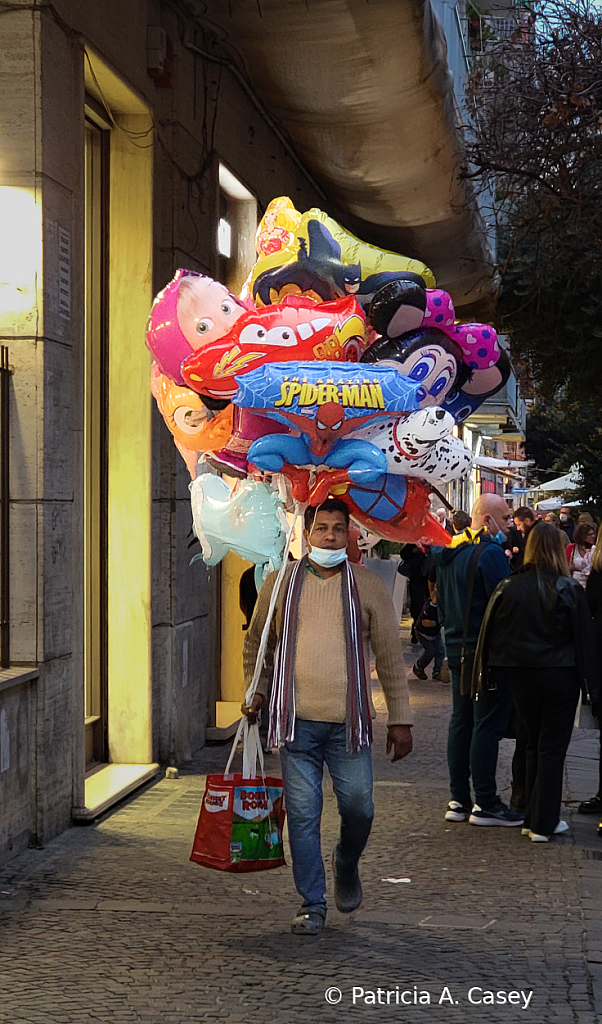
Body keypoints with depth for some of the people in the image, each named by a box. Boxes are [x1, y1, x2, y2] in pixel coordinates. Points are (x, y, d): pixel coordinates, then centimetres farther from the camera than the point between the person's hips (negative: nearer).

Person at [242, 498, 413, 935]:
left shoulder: (368, 586, 4)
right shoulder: (280, 583, 7)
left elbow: (390, 656, 7)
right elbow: (256, 642, 19)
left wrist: (400, 719, 4)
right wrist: (255, 691, 7)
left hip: (348, 720, 0)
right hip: (296, 719, 1)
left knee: (358, 807, 1)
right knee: (303, 814, 2)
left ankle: (347, 865, 33)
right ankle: (313, 904, 14)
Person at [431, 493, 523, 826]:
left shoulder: (450, 552, 12)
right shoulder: (490, 553, -17)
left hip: (457, 649, 9)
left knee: (461, 722, 12)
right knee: (488, 724, -4)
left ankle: (458, 800, 16)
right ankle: (485, 803, 0)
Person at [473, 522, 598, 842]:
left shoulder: (507, 587, -4)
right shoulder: (569, 590, -11)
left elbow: (490, 635, 1)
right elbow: (585, 639, -7)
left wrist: (489, 676, 10)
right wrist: (591, 684, 0)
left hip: (520, 677, 3)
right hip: (560, 677, -3)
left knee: (534, 744, 18)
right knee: (553, 748, 4)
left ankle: (531, 817, 20)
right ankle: (544, 823, 5)